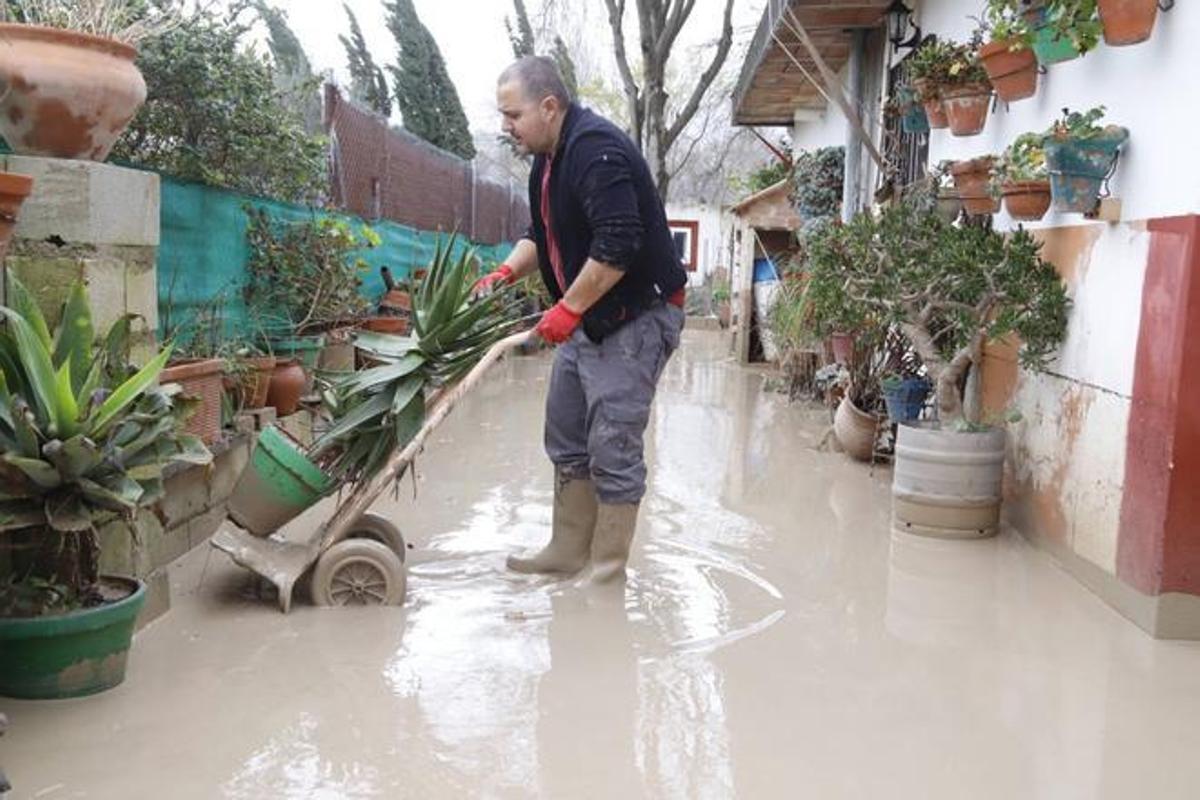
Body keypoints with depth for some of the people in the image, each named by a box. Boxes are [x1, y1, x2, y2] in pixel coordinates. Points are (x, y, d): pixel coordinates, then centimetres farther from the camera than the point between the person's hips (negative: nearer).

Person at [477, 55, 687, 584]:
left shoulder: (598, 152, -21)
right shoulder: (549, 159, 11)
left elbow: (618, 246, -29)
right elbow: (544, 235, 22)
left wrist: (567, 309, -21)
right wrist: (508, 271, 3)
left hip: (636, 317, -10)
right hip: (585, 318, 10)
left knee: (613, 447, -7)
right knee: (566, 441, 13)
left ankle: (609, 569, 6)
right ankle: (568, 551, 25)